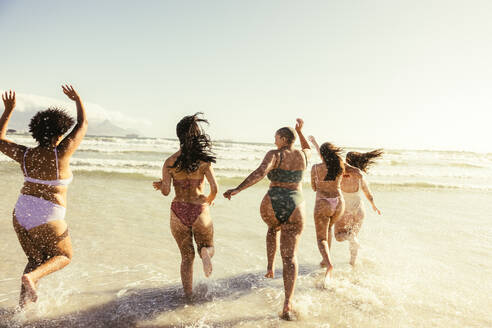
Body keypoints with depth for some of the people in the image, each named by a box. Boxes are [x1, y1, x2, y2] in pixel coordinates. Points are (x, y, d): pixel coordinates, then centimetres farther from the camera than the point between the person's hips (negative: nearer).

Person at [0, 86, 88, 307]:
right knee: (64, 256, 18)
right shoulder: (61, 153, -16)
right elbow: (83, 124, -4)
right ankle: (30, 278, -7)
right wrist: (77, 99, 11)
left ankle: (23, 305, 22)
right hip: (47, 220, -6)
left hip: (21, 215, 6)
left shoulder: (25, 155, -3)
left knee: (36, 260, 25)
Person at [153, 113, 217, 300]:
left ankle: (188, 296, 20)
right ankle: (205, 252, -14)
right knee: (209, 248, 22)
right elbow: (214, 188, -10)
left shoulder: (170, 162, -4)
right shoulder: (203, 160, -8)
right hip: (200, 211, -2)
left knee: (187, 257, 19)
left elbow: (166, 191, -8)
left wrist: (159, 185, 14)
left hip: (179, 212, 2)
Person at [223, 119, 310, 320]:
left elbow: (260, 172, -25)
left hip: (271, 207, -1)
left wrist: (238, 189, -26)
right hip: (295, 210, 2)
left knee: (274, 228, 37)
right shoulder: (303, 155, 7)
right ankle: (287, 305, -5)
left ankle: (270, 267, 34)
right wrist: (300, 131, 32)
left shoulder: (275, 155, -7)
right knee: (289, 257, 4)